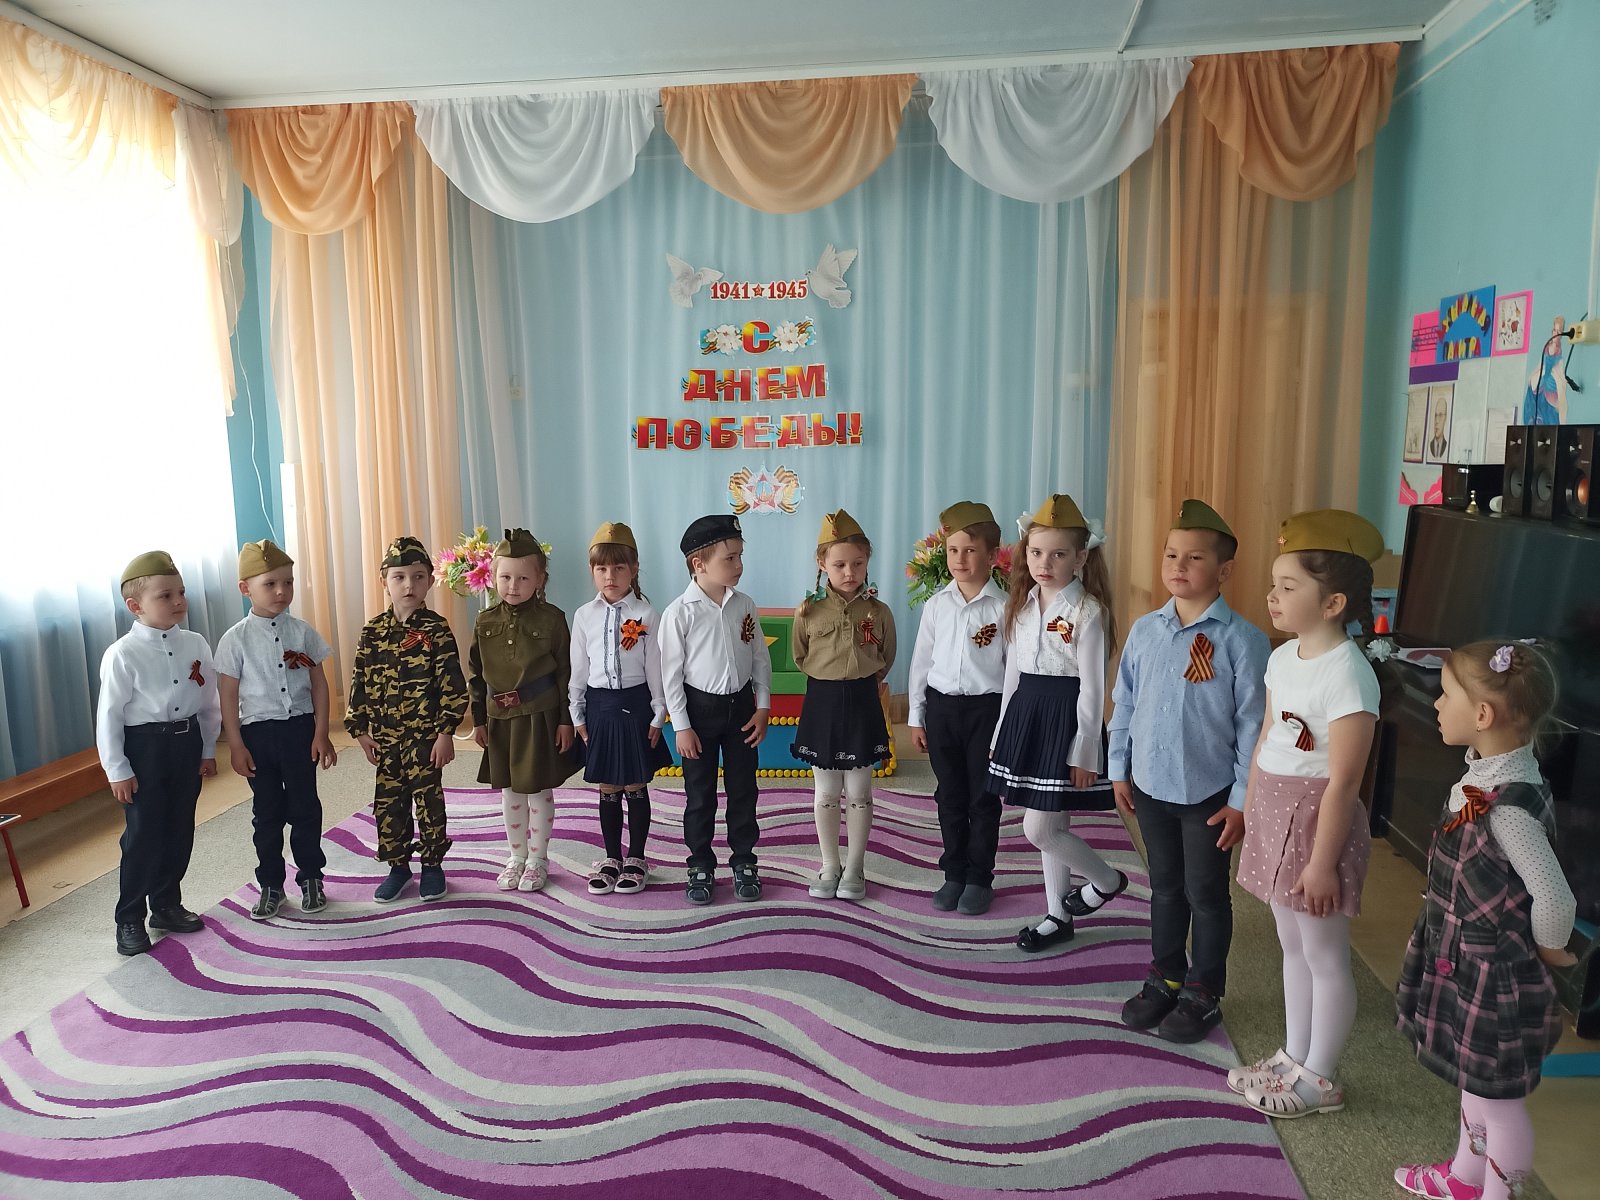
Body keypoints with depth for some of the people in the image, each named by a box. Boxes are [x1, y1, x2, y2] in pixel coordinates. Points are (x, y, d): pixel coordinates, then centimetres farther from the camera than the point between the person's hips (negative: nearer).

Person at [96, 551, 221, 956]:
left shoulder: (195, 645, -1)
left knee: (180, 831, 13)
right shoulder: (122, 655, -14)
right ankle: (129, 919, 17)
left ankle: (167, 905, 30)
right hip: (144, 746, -5)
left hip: (187, 742, 5)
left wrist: (208, 749, 10)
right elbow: (108, 716, -11)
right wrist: (117, 771, -10)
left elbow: (209, 701, 8)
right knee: (143, 835, 1)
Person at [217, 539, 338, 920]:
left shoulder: (303, 632, -2)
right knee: (267, 811, 11)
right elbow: (228, 696, -3)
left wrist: (321, 734, -2)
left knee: (305, 806, 9)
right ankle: (270, 885, 24)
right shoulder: (235, 639, -6)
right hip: (258, 731, -1)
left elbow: (319, 684, 2)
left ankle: (311, 878, 24)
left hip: (300, 727, 1)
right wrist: (236, 745, -5)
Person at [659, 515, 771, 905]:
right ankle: (701, 866, 23)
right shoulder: (679, 613, -13)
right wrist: (681, 726, -10)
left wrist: (762, 706, 1)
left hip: (740, 705, 3)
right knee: (700, 794, 8)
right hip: (699, 708, -3)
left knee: (743, 789, 11)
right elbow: (670, 674, -10)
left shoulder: (744, 606, -1)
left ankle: (744, 862, 26)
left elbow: (761, 659, 6)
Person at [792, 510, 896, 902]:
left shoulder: (878, 612, -4)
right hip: (822, 703, 0)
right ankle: (829, 867, 24)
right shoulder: (809, 611, -5)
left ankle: (854, 869, 22)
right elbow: (800, 657, 8)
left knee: (858, 792, 8)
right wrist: (829, 679, 4)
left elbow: (886, 659, 11)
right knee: (826, 793, 10)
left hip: (862, 703, 0)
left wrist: (859, 681, 4)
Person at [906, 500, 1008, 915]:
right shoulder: (936, 605, 2)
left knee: (983, 798, 8)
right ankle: (954, 874, 26)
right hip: (941, 706, 3)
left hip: (986, 709, -3)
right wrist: (916, 717, 8)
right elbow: (921, 661, 7)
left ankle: (979, 879, 22)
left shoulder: (1002, 607, -8)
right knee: (949, 796, 12)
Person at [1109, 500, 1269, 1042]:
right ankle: (1165, 979, 37)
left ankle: (1203, 994, 30)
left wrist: (1242, 799, -11)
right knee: (1164, 888, 19)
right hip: (1150, 786, 4)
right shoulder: (1144, 631, -1)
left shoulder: (1241, 640, -14)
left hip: (1208, 793, -4)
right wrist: (1119, 770, 7)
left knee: (1206, 895, 12)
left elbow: (1252, 724, -12)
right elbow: (1124, 704, 7)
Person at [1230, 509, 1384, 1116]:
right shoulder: (1282, 658, 4)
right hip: (1276, 816, 8)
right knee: (1292, 945, 21)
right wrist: (1251, 812, 15)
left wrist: (1321, 862, -18)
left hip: (1316, 820, -8)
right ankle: (1293, 1057, 37)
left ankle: (1319, 1080, 25)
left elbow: (1342, 783, -21)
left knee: (1325, 955, 8)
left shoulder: (1346, 674, -22)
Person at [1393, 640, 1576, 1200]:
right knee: (1475, 1082, 28)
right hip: (1466, 961, 10)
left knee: (1498, 1099, 12)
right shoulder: (1488, 775, -2)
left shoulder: (1508, 806, -30)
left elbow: (1556, 899, -28)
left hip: (1496, 975, -10)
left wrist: (1547, 949, -10)